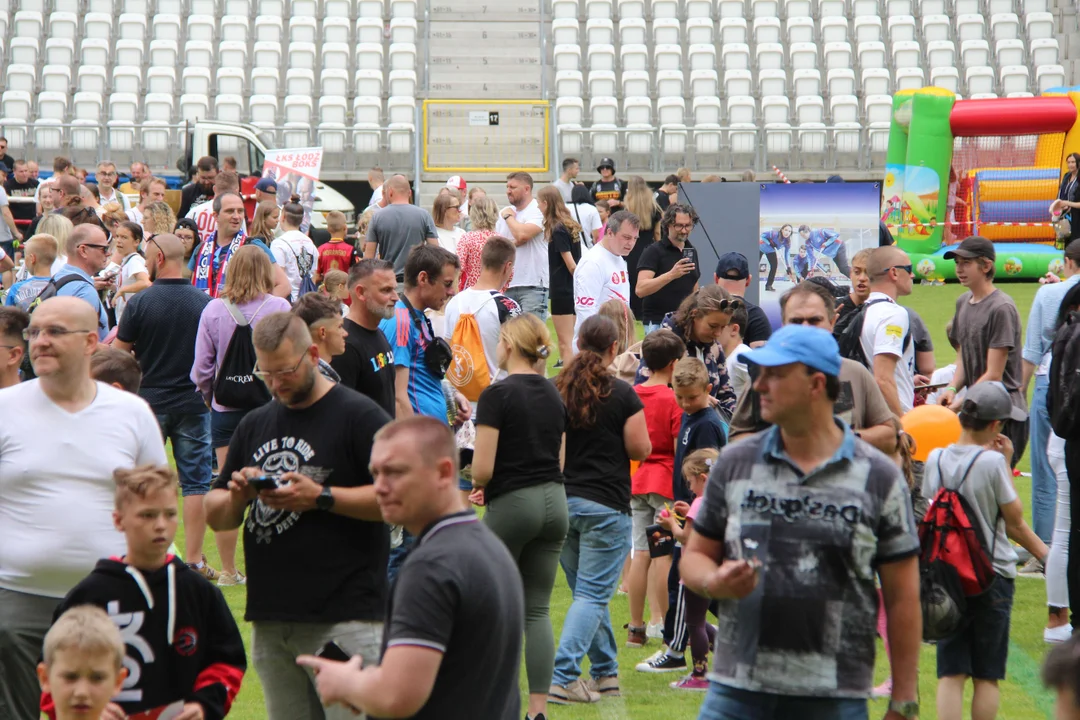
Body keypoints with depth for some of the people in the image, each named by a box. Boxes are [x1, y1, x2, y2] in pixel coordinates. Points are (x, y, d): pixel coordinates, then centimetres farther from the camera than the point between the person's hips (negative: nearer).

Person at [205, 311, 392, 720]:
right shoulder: (255, 425, 17)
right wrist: (238, 497, -3)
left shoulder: (359, 416, -3)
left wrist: (321, 497, -16)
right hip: (270, 621, 7)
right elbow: (215, 515, 20)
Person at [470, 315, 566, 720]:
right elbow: (559, 462, 13)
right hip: (554, 503, 6)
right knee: (537, 610, 7)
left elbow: (482, 468, -16)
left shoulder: (498, 395, -12)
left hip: (512, 505, -6)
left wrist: (480, 485, 6)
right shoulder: (553, 395, 9)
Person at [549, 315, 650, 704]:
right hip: (605, 504, -5)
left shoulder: (555, 391, 2)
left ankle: (605, 672, 24)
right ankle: (562, 678, -14)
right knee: (593, 595, -4)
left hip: (560, 500, 5)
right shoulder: (622, 395, -10)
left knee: (588, 592, 16)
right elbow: (640, 449, -7)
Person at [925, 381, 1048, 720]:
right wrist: (1007, 463, -1)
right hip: (993, 575, -3)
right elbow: (1014, 520, -5)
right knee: (987, 676, 7)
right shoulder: (992, 462, -14)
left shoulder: (936, 459, -1)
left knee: (950, 673, 3)